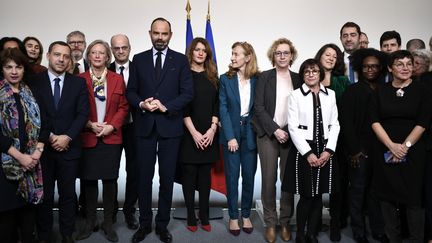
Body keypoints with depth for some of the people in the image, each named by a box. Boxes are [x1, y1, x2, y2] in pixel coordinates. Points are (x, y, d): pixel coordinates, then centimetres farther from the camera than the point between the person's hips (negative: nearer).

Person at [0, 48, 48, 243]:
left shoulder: (31, 94, 10)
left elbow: (42, 124, 6)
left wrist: (37, 152, -7)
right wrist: (19, 156, -14)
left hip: (31, 161, 3)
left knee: (29, 205, 8)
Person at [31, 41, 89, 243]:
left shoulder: (79, 83, 5)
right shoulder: (34, 82, 2)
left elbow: (83, 113, -1)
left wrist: (67, 137, -11)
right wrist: (49, 136, -10)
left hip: (69, 147, 1)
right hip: (42, 147, 0)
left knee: (68, 193, 9)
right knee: (44, 194, 9)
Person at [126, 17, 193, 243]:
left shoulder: (181, 60, 4)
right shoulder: (138, 59, 9)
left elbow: (188, 93, -3)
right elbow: (130, 91, 7)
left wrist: (165, 107, -15)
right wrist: (141, 104, -13)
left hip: (170, 126, -1)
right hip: (144, 126, 1)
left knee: (167, 178, 7)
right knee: (144, 177, 8)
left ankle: (162, 224, 22)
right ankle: (144, 223, 23)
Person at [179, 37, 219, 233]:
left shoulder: (213, 77, 11)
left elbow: (216, 105, 6)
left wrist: (212, 129, -8)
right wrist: (194, 132, -14)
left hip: (209, 134, 3)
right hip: (189, 134, -3)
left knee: (205, 176, 7)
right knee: (189, 175, 3)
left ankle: (204, 217, 16)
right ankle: (191, 218, 13)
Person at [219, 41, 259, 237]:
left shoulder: (257, 80, 3)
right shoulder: (225, 79, 2)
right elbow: (223, 109, -4)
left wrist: (256, 131, -8)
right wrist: (230, 137, -12)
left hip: (250, 133, 1)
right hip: (231, 132, -1)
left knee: (249, 175, 8)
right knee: (232, 176, 4)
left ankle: (246, 215, 23)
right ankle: (233, 217, 17)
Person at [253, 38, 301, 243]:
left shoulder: (298, 78, 9)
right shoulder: (265, 77, 3)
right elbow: (258, 107, -3)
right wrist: (275, 130, -11)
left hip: (291, 135, 2)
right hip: (268, 134, -2)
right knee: (269, 180, 1)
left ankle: (285, 223, 18)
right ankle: (270, 224, 14)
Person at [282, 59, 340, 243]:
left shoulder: (330, 94, 10)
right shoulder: (295, 95, -1)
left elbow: (334, 125, 6)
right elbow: (293, 127, -7)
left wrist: (328, 150, -7)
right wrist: (308, 153, -12)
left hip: (325, 151, 3)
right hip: (303, 150, -3)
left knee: (318, 195, 8)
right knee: (306, 196, 0)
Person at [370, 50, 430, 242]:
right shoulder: (381, 91, 6)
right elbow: (375, 121, -1)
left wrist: (404, 146, -11)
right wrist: (392, 145, -12)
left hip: (412, 152, -1)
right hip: (385, 152, 2)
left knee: (413, 198, 1)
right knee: (387, 196, 6)